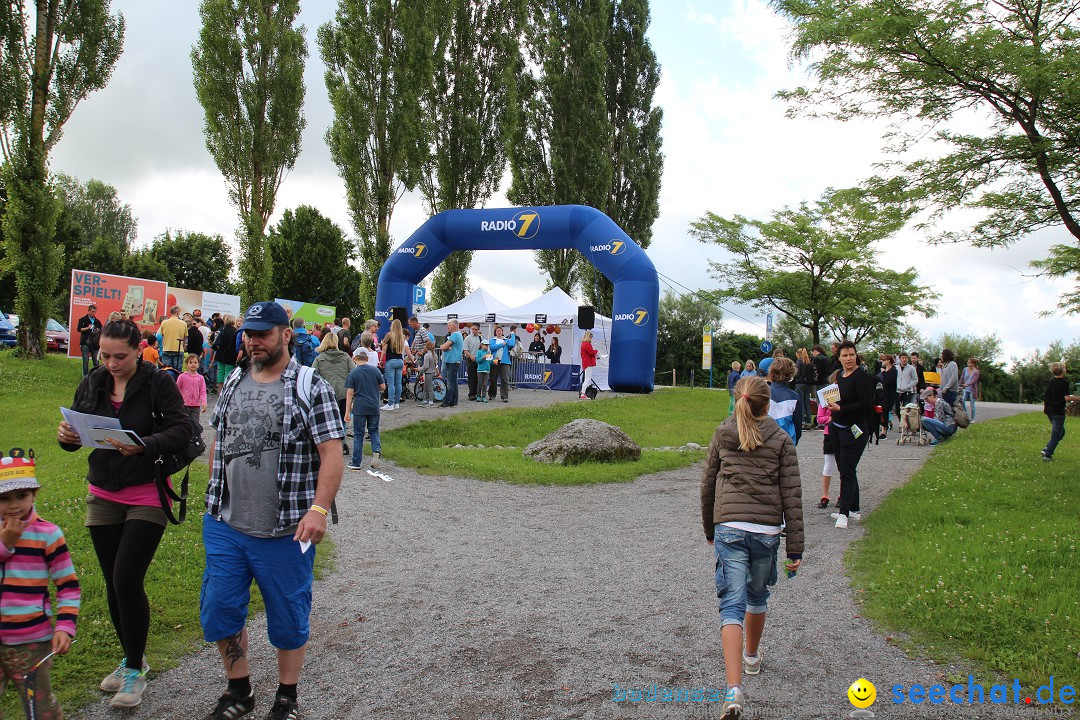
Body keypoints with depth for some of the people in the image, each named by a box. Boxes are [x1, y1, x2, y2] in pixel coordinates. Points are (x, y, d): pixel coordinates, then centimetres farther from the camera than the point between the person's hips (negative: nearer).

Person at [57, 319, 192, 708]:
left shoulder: (159, 383, -11)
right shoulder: (91, 384, 4)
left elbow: (182, 431, -18)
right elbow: (77, 436, 7)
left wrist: (144, 445, -34)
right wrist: (66, 436, -15)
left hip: (147, 496, -5)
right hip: (103, 496, 5)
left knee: (126, 580, -8)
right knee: (113, 583, 11)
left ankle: (135, 671, 9)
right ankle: (132, 658, 31)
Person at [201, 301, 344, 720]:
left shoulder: (311, 387, -8)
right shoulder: (233, 383, 10)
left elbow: (332, 453, -14)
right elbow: (218, 442, 18)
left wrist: (318, 510, -23)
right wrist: (214, 498, 13)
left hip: (284, 531, -5)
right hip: (224, 527, 5)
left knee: (288, 618, 9)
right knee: (217, 611, 11)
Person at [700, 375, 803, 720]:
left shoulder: (722, 435, 7)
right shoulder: (781, 440, 4)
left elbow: (708, 485, 12)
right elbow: (792, 496, 1)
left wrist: (709, 530, 24)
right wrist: (795, 548, 4)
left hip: (729, 527, -1)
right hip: (767, 530, 1)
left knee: (732, 604, -4)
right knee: (757, 595, 24)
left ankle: (734, 689, -17)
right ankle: (752, 657, 46)